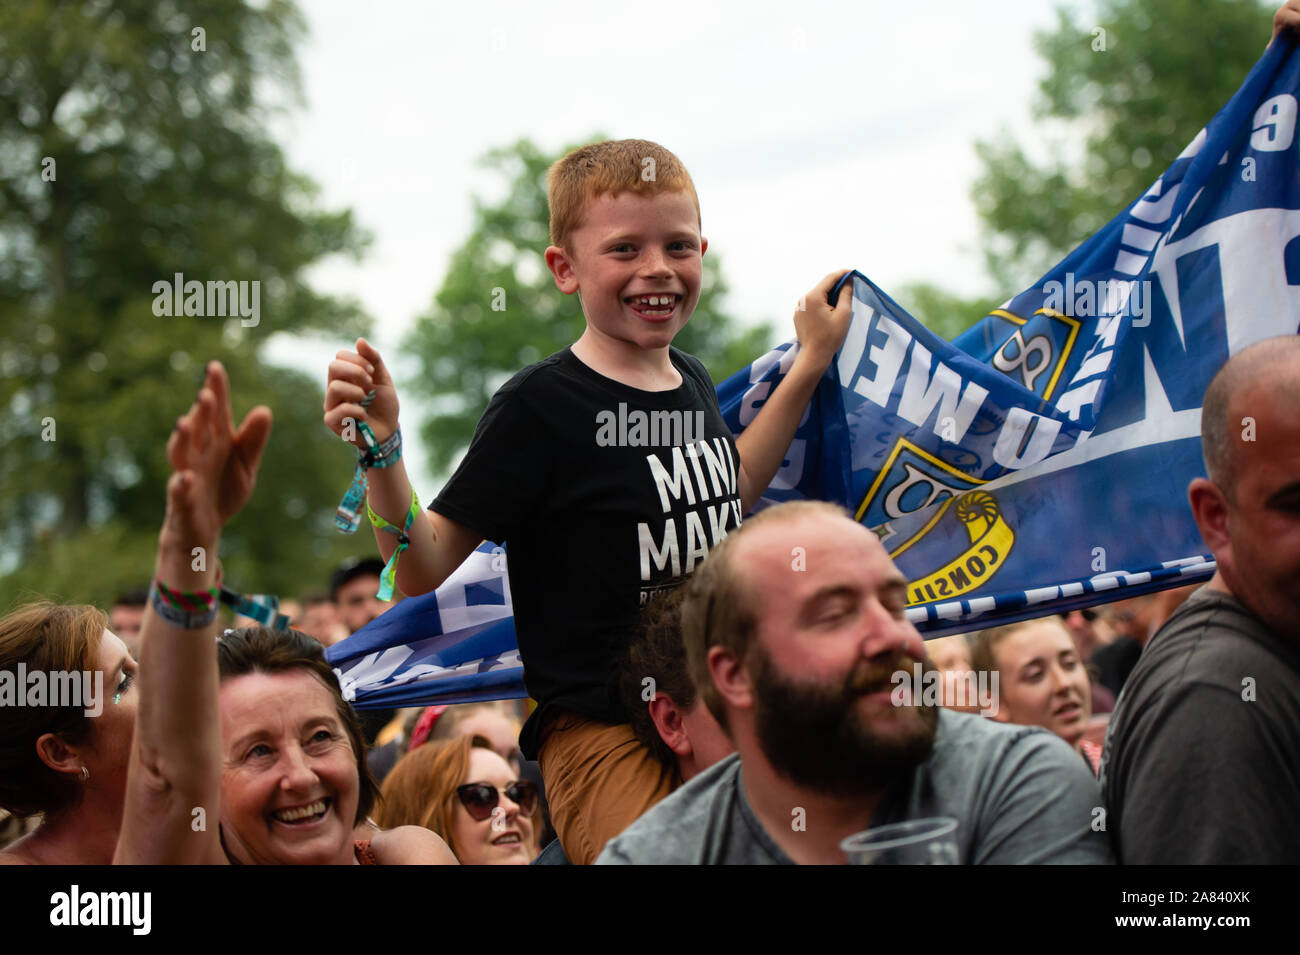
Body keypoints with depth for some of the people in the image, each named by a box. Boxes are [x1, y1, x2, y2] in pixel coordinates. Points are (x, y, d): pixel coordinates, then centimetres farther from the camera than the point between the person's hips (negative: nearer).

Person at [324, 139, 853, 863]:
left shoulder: (693, 382, 9)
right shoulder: (540, 408, -12)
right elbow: (425, 571, -11)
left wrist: (811, 363, 29)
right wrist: (381, 448, -26)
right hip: (601, 736, -7)